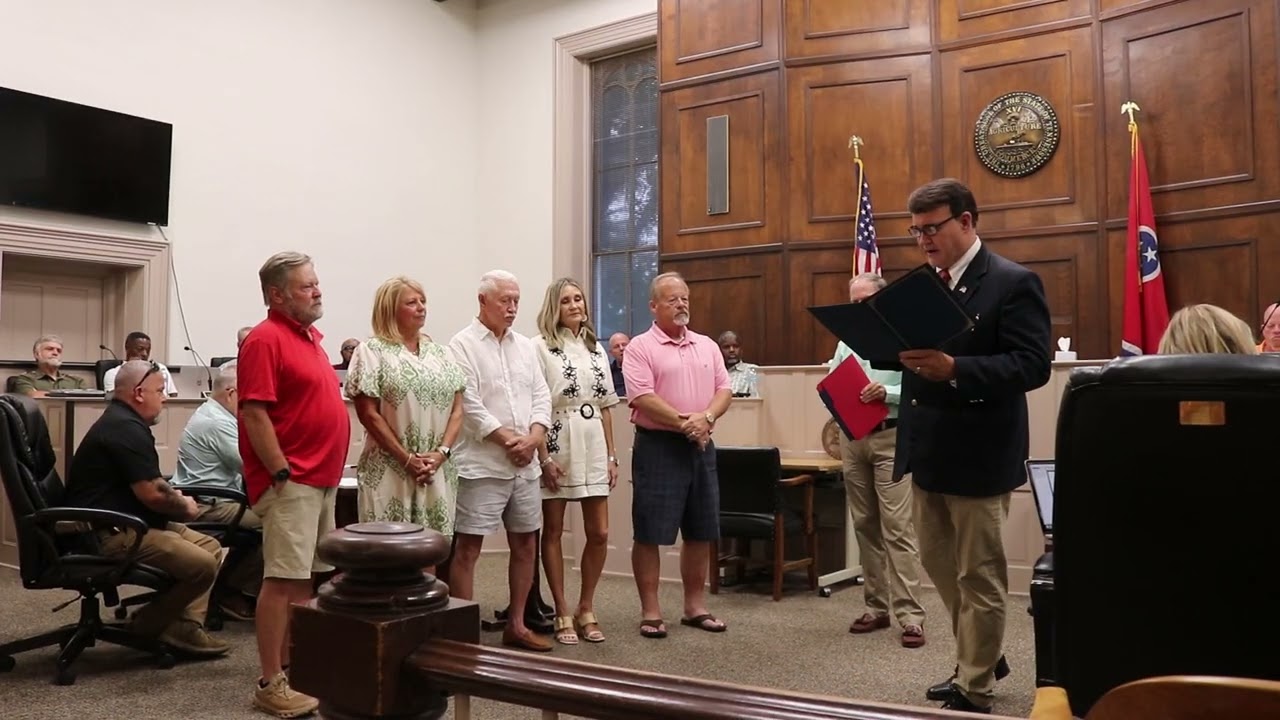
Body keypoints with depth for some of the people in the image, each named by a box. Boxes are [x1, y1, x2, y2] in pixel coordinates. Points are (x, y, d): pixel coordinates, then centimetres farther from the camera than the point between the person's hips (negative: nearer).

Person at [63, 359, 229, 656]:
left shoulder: (120, 421, 18)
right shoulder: (126, 428, -18)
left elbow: (147, 486, 25)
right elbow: (152, 494, -23)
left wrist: (175, 499, 7)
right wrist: (185, 507, -4)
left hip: (123, 524, 12)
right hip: (111, 534, -12)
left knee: (211, 547, 8)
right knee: (201, 564, -21)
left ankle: (185, 624, -1)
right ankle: (148, 625, 0)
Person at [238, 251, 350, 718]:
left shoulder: (310, 336, 15)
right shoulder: (266, 339, -13)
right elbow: (254, 414, -18)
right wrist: (281, 474, -19)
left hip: (322, 479, 9)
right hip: (291, 481, -9)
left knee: (309, 577, 14)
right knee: (283, 579, -5)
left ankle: (294, 666, 25)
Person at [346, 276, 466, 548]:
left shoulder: (439, 353, 13)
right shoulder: (371, 351, -1)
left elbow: (457, 409, 9)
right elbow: (369, 414, -8)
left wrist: (442, 452, -6)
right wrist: (407, 459, -12)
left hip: (437, 473, 4)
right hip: (389, 472, -4)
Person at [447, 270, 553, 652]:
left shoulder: (525, 346, 14)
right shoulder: (463, 345, -6)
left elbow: (541, 395, 9)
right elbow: (470, 406, -14)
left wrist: (534, 436, -8)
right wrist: (510, 440, -14)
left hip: (525, 464, 7)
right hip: (481, 465, -7)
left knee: (525, 543, 12)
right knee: (468, 548, -2)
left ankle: (516, 624, 25)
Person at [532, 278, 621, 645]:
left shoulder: (596, 348, 12)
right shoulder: (541, 347, -4)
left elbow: (605, 406, 14)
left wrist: (612, 455, 9)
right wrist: (544, 457, -14)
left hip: (593, 449, 5)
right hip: (557, 448, -5)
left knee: (599, 533, 5)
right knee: (553, 531, 4)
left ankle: (586, 608, 21)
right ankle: (562, 613, 16)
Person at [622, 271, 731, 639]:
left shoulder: (707, 346, 13)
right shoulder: (641, 347, -5)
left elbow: (724, 390, 7)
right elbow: (643, 397, -15)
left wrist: (706, 417, -13)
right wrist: (685, 423, -17)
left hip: (701, 445, 6)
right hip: (658, 445, -5)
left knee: (701, 531, 11)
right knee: (650, 533, -1)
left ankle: (695, 605, 24)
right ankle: (650, 611, 10)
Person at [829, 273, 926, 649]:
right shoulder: (846, 341, 15)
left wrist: (886, 392, -25)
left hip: (891, 438, -6)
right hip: (852, 438, 6)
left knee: (897, 528, -9)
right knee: (865, 526, 10)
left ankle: (910, 616, -5)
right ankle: (876, 606, 20)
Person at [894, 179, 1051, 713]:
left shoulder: (1013, 283, -11)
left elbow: (1032, 366, -19)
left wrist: (954, 369, -30)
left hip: (978, 453, -8)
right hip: (927, 450, 8)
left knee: (979, 574, 5)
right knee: (938, 564, 18)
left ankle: (974, 690, 20)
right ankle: (981, 657, 38)